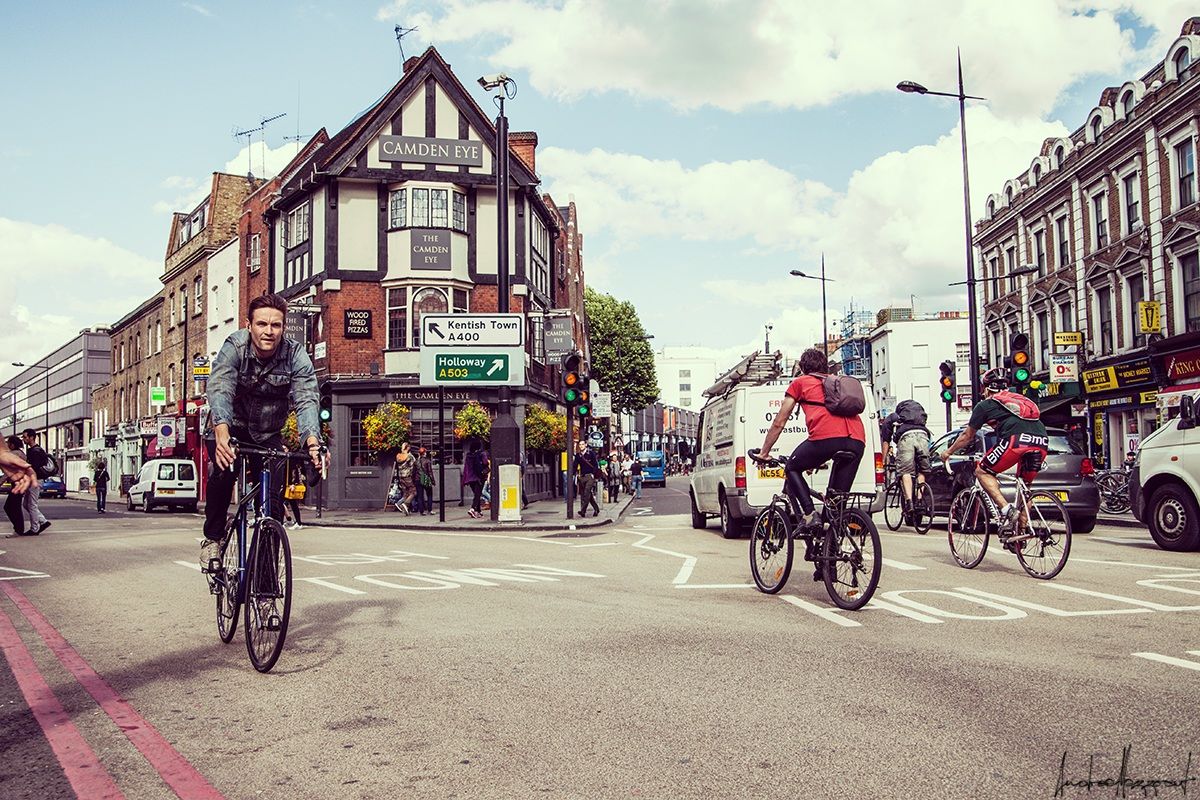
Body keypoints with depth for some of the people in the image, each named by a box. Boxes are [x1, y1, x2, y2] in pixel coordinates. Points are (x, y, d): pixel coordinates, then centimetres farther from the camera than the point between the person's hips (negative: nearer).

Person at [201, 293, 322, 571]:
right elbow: (219, 389, -37)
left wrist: (312, 440, -52)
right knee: (224, 469, -28)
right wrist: (221, 432, -57)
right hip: (231, 426, -2)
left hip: (269, 433, 2)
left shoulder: (295, 354, -20)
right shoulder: (234, 346, -22)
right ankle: (212, 538, -8)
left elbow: (306, 399, -32)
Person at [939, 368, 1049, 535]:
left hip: (1017, 440, -6)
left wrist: (949, 452, 41)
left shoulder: (986, 404, 19)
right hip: (1042, 442, 6)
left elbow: (967, 436, 26)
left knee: (982, 471, 9)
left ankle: (1005, 508, -10)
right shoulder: (1019, 399, 34)